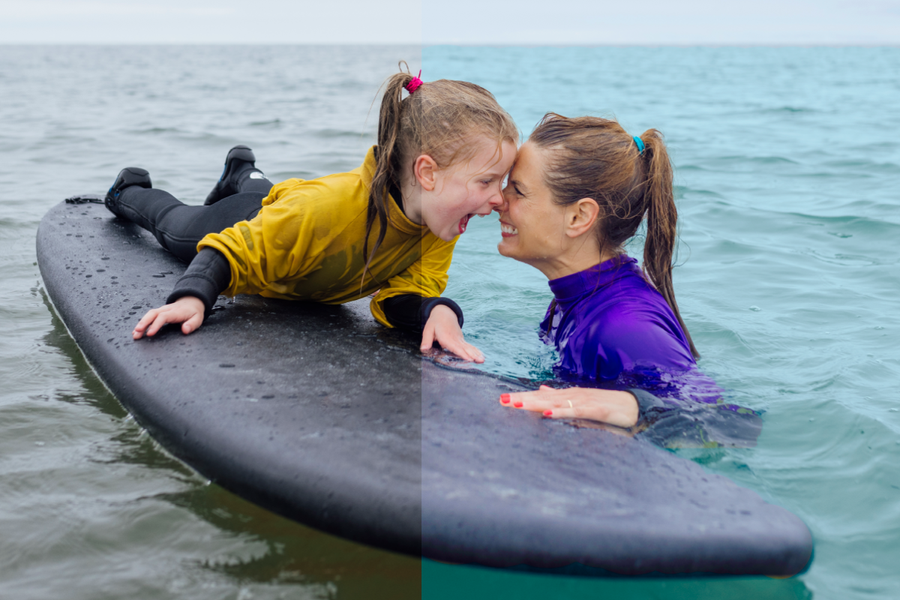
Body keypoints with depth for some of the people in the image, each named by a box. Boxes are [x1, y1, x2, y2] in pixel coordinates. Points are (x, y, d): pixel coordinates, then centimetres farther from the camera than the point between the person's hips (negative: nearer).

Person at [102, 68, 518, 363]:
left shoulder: (440, 223, -37)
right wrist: (193, 297, -61)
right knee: (174, 226, 32)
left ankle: (244, 172, 73)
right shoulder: (324, 209, -53)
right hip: (247, 229, -4)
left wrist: (438, 311, -58)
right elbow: (232, 251, -43)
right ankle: (131, 190, 62)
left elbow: (406, 292, -35)